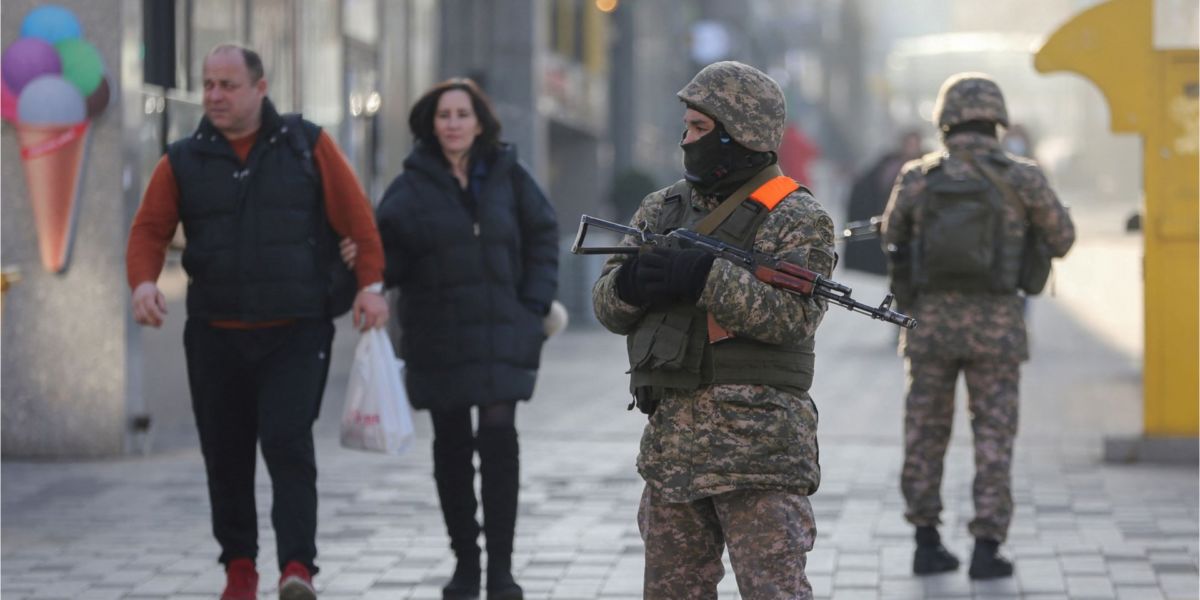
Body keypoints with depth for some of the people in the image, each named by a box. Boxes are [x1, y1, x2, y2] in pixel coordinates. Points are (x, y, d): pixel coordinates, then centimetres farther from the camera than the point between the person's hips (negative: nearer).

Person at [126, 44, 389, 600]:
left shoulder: (307, 145, 2)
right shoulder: (184, 160, 6)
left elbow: (355, 215, 1)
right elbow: (149, 228, 3)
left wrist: (370, 284, -9)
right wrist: (143, 281, -16)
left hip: (296, 333, -3)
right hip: (215, 336, 3)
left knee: (288, 445, -15)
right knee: (225, 454, 7)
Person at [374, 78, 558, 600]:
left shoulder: (507, 175, 4)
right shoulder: (412, 186, 0)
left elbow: (543, 237, 11)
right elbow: (389, 256, -3)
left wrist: (533, 305, 1)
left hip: (500, 332, 0)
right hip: (437, 337, 0)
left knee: (498, 438, -10)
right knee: (451, 446, 5)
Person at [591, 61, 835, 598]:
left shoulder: (796, 217, -3)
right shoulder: (662, 209, 15)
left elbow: (793, 314, -17)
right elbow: (606, 305, 11)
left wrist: (707, 278, -26)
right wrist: (631, 284, -13)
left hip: (758, 448, -7)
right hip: (672, 444, 7)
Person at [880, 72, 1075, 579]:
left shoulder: (917, 176, -2)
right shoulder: (1022, 177, -6)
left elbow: (893, 239, 15)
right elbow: (1062, 241, 8)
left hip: (931, 322, 2)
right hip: (994, 325, -1)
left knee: (926, 433, 13)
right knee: (993, 437, 5)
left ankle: (927, 544, 15)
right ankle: (987, 550, 1)